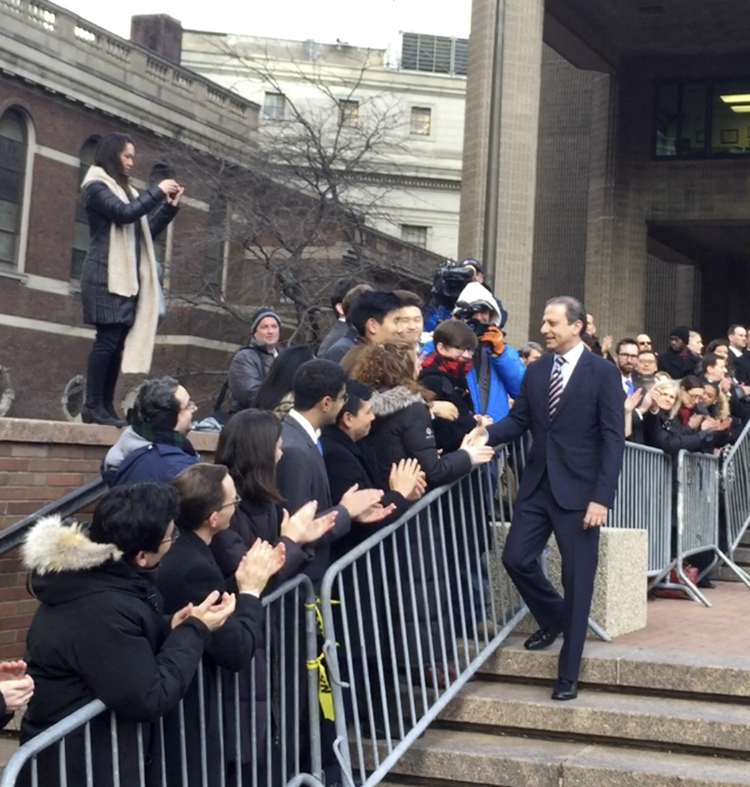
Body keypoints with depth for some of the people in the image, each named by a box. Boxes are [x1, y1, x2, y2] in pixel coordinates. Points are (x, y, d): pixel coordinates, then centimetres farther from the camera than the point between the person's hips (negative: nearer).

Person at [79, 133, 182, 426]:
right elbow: (124, 213, -18)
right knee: (107, 339, -14)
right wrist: (157, 191, -10)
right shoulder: (97, 186, -2)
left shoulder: (125, 190, 23)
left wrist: (170, 206, 12)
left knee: (118, 341, 2)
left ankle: (107, 407, 2)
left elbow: (147, 231, 22)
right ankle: (93, 406, -13)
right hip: (107, 276, -8)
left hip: (128, 276, 8)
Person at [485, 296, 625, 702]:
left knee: (577, 577, 1)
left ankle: (568, 674, 11)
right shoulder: (535, 371, 8)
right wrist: (486, 434, -14)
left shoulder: (603, 373, -7)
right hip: (537, 485, 5)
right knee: (516, 557, 1)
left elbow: (613, 438, -10)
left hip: (579, 489, -5)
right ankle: (553, 618, 32)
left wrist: (602, 496, -17)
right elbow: (518, 421, 7)